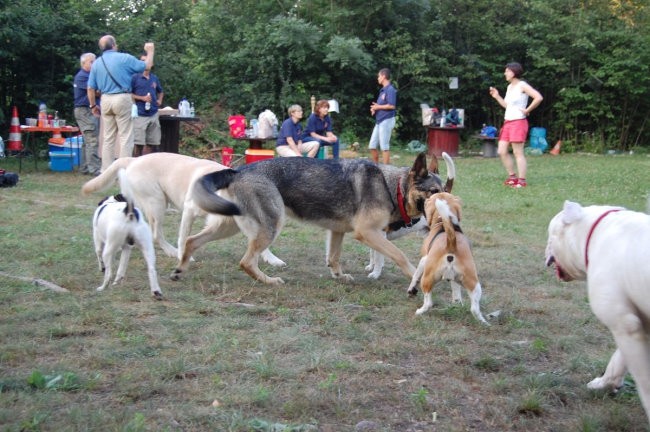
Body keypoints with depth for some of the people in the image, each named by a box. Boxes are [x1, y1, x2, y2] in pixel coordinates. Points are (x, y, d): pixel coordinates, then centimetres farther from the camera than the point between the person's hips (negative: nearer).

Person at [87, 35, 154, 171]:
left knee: (108, 137, 12)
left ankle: (106, 170, 13)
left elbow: (91, 88, 7)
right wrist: (150, 51, 18)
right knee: (125, 137, -1)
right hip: (122, 99, -5)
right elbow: (147, 65, 2)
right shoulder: (124, 58, -6)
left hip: (105, 100, 5)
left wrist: (93, 105, 19)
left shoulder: (96, 63, 7)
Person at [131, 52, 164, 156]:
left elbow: (160, 92, 29)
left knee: (151, 142, 7)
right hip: (140, 115, -5)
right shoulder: (135, 77, -3)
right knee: (138, 143, -6)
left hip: (153, 114, 5)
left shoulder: (155, 78, 13)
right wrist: (142, 98, -14)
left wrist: (160, 100, 10)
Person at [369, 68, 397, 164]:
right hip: (379, 121, 10)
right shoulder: (383, 90, 16)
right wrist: (375, 109, 5)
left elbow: (391, 106, -22)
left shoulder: (390, 89, -13)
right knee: (372, 146, 10)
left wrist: (378, 107, -12)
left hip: (386, 120, -10)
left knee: (384, 146, -7)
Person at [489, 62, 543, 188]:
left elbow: (538, 98, -20)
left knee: (518, 153, -6)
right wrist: (497, 96, 12)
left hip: (518, 122, -9)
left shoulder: (522, 85, -9)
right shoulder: (509, 86, 16)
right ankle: (512, 176, 18)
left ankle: (522, 181, -1)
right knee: (502, 151, 6)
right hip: (507, 122, 9)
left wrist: (527, 110, -14)